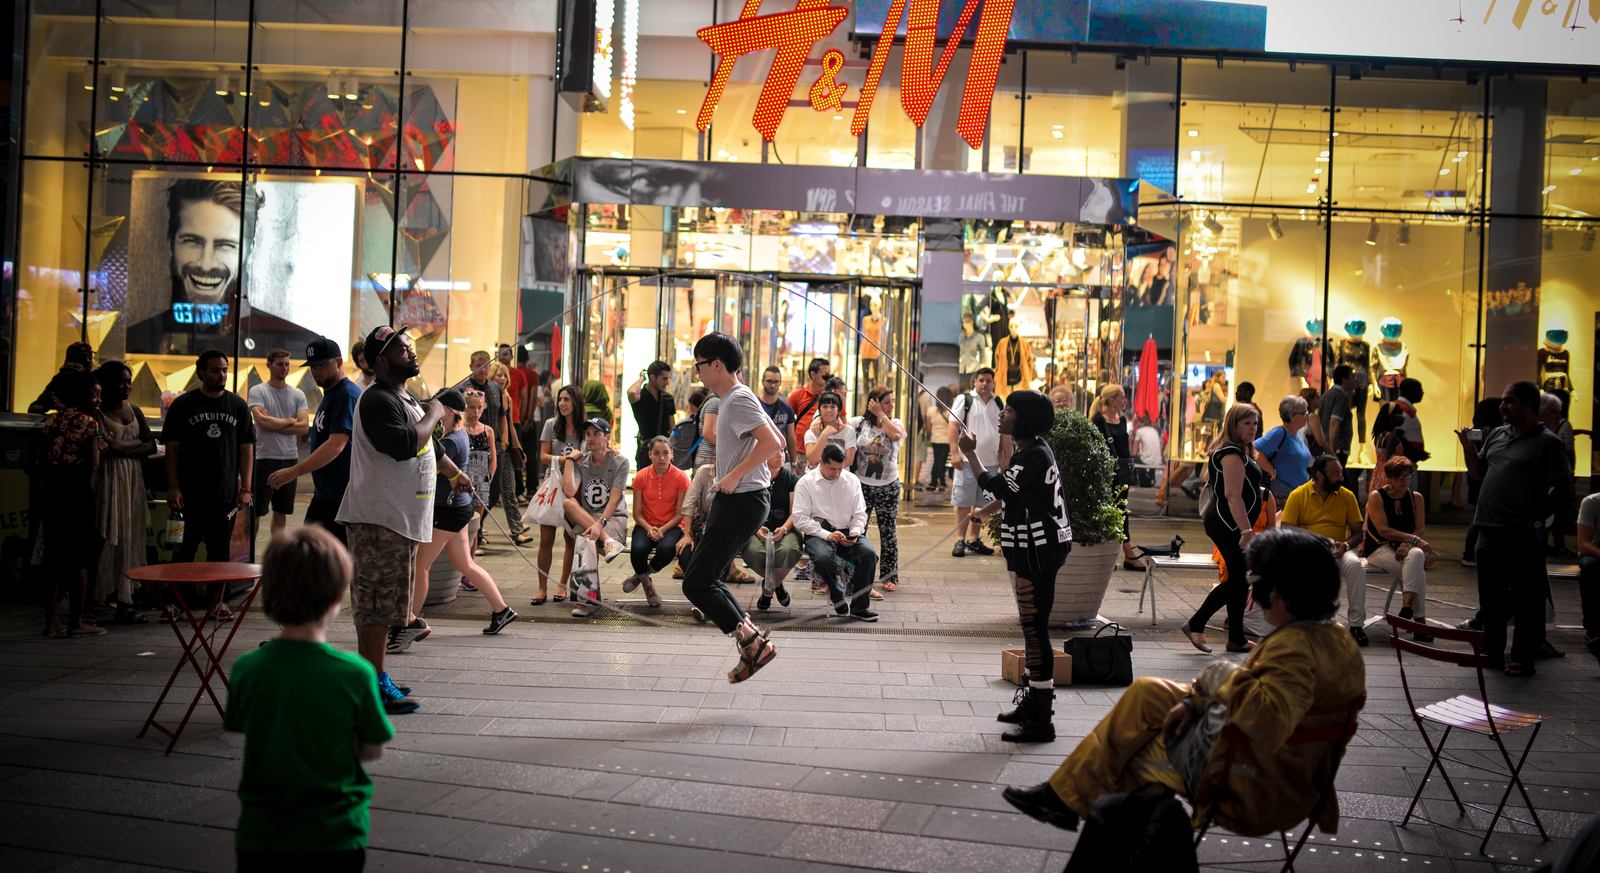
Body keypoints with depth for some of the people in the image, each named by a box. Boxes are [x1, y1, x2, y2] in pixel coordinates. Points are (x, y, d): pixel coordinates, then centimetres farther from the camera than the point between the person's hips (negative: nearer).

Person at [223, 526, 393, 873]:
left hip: (261, 835, 3)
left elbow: (244, 732, 7)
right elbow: (373, 750, -3)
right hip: (336, 837, -2)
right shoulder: (355, 674, -15)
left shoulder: (245, 670, -7)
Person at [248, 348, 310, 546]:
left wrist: (274, 425, -11)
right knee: (255, 512, -1)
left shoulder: (298, 394, 8)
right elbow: (262, 421, -17)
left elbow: (304, 426, -5)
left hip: (290, 459, 4)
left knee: (281, 512, 11)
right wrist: (290, 421, -6)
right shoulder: (258, 391, -3)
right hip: (265, 458, -4)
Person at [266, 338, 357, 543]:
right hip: (324, 495, 10)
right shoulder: (330, 394, 17)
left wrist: (295, 471, -29)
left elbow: (336, 445, -26)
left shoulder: (347, 396, -16)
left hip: (341, 499, -10)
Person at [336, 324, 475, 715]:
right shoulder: (377, 400, -15)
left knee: (385, 601, 15)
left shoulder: (404, 398, 19)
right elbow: (405, 445, -28)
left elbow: (425, 446, 35)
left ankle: (377, 679, 23)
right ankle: (374, 687, -5)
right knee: (376, 602, -8)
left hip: (402, 518, 10)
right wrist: (433, 415, -14)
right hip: (378, 519, -10)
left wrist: (454, 472, 43)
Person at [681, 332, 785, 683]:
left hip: (741, 501, -11)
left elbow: (772, 443, -27)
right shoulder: (735, 398, 17)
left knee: (696, 582, -9)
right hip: (733, 500, 11)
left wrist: (735, 475, -21)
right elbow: (778, 442, 23)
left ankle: (752, 642, -5)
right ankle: (753, 640, 13)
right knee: (706, 579, 13)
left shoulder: (738, 399, -15)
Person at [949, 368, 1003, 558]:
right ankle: (960, 540, 3)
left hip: (991, 462, 5)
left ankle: (974, 539, 17)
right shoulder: (964, 400, -1)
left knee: (982, 503, 8)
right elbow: (954, 427, -7)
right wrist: (955, 453, -16)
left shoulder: (999, 404, 13)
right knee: (963, 503, -2)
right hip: (967, 460, -5)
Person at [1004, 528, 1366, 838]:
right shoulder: (1338, 639, 2)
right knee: (1146, 692, 13)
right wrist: (1197, 700, 3)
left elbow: (1266, 718, -46)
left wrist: (1222, 676, -27)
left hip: (1252, 793, -10)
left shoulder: (1294, 647, -29)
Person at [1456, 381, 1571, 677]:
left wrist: (1538, 516, -12)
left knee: (1526, 598, 0)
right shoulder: (1497, 435, 14)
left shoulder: (1547, 442, -6)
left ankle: (1523, 658, 6)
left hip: (1523, 534, -7)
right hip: (1489, 529, 7)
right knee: (1490, 596, 14)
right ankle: (1492, 652, 25)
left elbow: (1561, 488, -9)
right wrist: (1469, 447, 4)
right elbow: (1478, 473, 20)